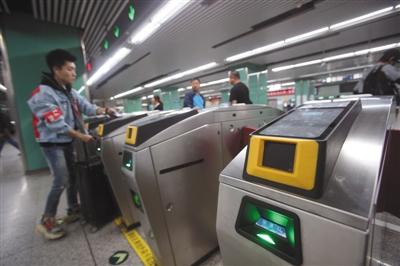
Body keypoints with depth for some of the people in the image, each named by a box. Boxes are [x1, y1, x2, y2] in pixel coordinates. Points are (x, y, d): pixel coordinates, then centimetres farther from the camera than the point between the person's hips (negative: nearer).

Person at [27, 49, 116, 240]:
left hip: (67, 142, 8)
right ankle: (46, 222, 12)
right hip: (53, 144, -8)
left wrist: (104, 111, -17)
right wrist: (81, 136, -24)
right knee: (61, 182, -7)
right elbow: (56, 123, -23)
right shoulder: (43, 93, -17)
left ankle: (73, 211, 30)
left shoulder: (70, 93, 8)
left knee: (73, 177, 14)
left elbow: (87, 107, 2)